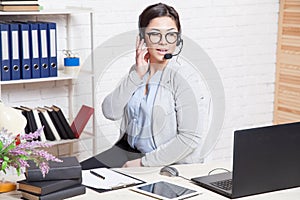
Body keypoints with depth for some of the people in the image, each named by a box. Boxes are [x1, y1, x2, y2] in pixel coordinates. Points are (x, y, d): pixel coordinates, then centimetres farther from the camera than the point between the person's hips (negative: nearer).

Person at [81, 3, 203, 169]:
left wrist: (144, 162, -17)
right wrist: (137, 74, -13)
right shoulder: (138, 70, 5)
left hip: (168, 162, -6)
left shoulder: (181, 77, -15)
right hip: (128, 149, 6)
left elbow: (190, 138, -19)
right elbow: (110, 112, -5)